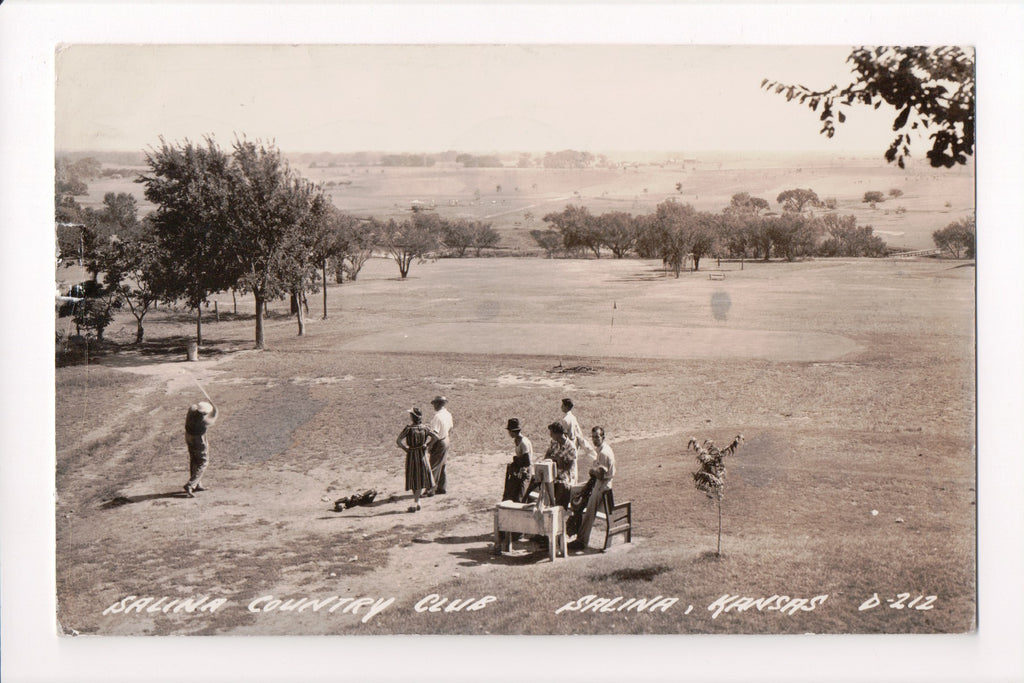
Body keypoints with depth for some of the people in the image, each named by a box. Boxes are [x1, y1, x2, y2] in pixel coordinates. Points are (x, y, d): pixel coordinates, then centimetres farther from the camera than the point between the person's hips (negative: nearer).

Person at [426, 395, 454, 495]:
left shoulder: (437, 417, -22)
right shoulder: (448, 414, 5)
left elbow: (435, 433, -25)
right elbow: (450, 428, 17)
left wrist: (430, 445, -18)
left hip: (439, 443, -8)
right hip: (446, 440, 8)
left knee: (434, 466, -2)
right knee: (442, 466, 18)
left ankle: (431, 489, 2)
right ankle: (442, 487, 24)